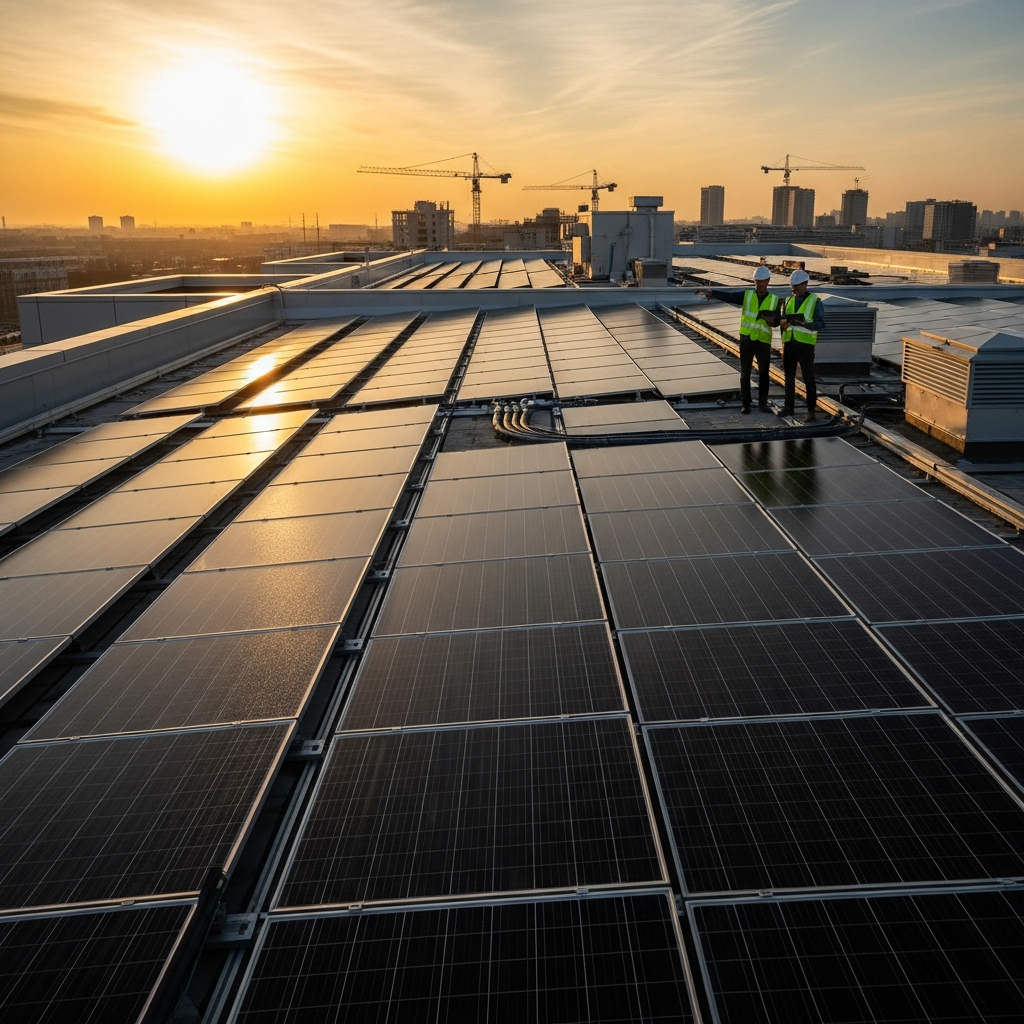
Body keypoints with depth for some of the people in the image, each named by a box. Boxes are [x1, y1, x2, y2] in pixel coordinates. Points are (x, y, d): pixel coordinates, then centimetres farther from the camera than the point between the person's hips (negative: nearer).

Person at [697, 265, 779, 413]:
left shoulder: (774, 300, 5)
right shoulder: (746, 295, 2)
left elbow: (776, 322, 5)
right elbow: (728, 296, -12)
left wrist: (771, 320, -20)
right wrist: (711, 292, -29)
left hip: (763, 341, 1)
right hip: (746, 340, 0)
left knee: (764, 373, 7)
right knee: (745, 373, 4)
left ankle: (762, 403, 18)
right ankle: (745, 404, 12)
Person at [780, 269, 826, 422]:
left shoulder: (815, 301, -2)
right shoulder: (788, 300, 12)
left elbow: (821, 323, -6)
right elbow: (783, 319, 13)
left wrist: (805, 324, -23)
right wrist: (784, 322, -11)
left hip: (805, 344, -4)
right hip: (788, 343, 5)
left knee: (808, 378, -2)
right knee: (789, 377, 11)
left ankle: (811, 411, 2)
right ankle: (788, 407, 20)